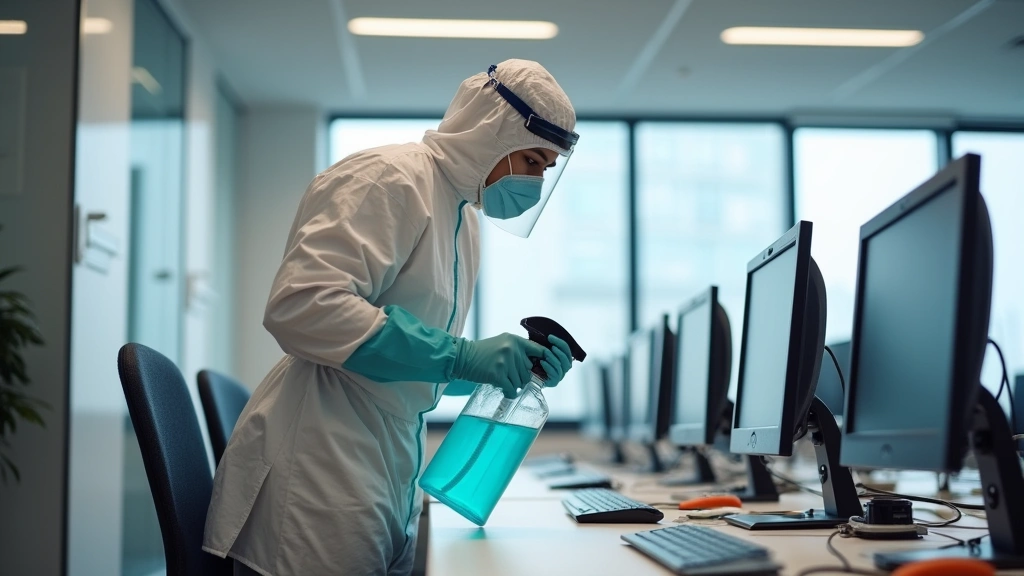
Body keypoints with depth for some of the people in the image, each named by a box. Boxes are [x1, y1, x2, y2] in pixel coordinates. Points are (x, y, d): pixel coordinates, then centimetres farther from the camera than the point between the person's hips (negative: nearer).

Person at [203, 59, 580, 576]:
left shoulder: (463, 216, 15)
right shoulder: (390, 179, -13)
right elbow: (299, 304, -25)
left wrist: (517, 361, 4)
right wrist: (458, 356, -24)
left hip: (390, 477, 9)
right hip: (321, 478, -9)